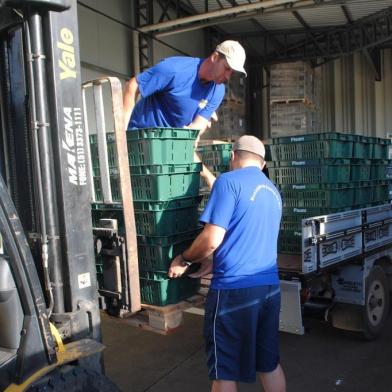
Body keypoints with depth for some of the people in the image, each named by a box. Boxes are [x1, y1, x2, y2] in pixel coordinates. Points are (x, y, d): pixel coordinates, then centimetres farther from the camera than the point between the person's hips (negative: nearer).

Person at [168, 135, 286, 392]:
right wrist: (214, 263, 23)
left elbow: (212, 238, -17)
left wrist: (184, 260, 0)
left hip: (234, 289, -7)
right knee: (270, 363, 20)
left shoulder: (229, 180, -9)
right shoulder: (273, 192, 15)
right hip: (269, 287, 7)